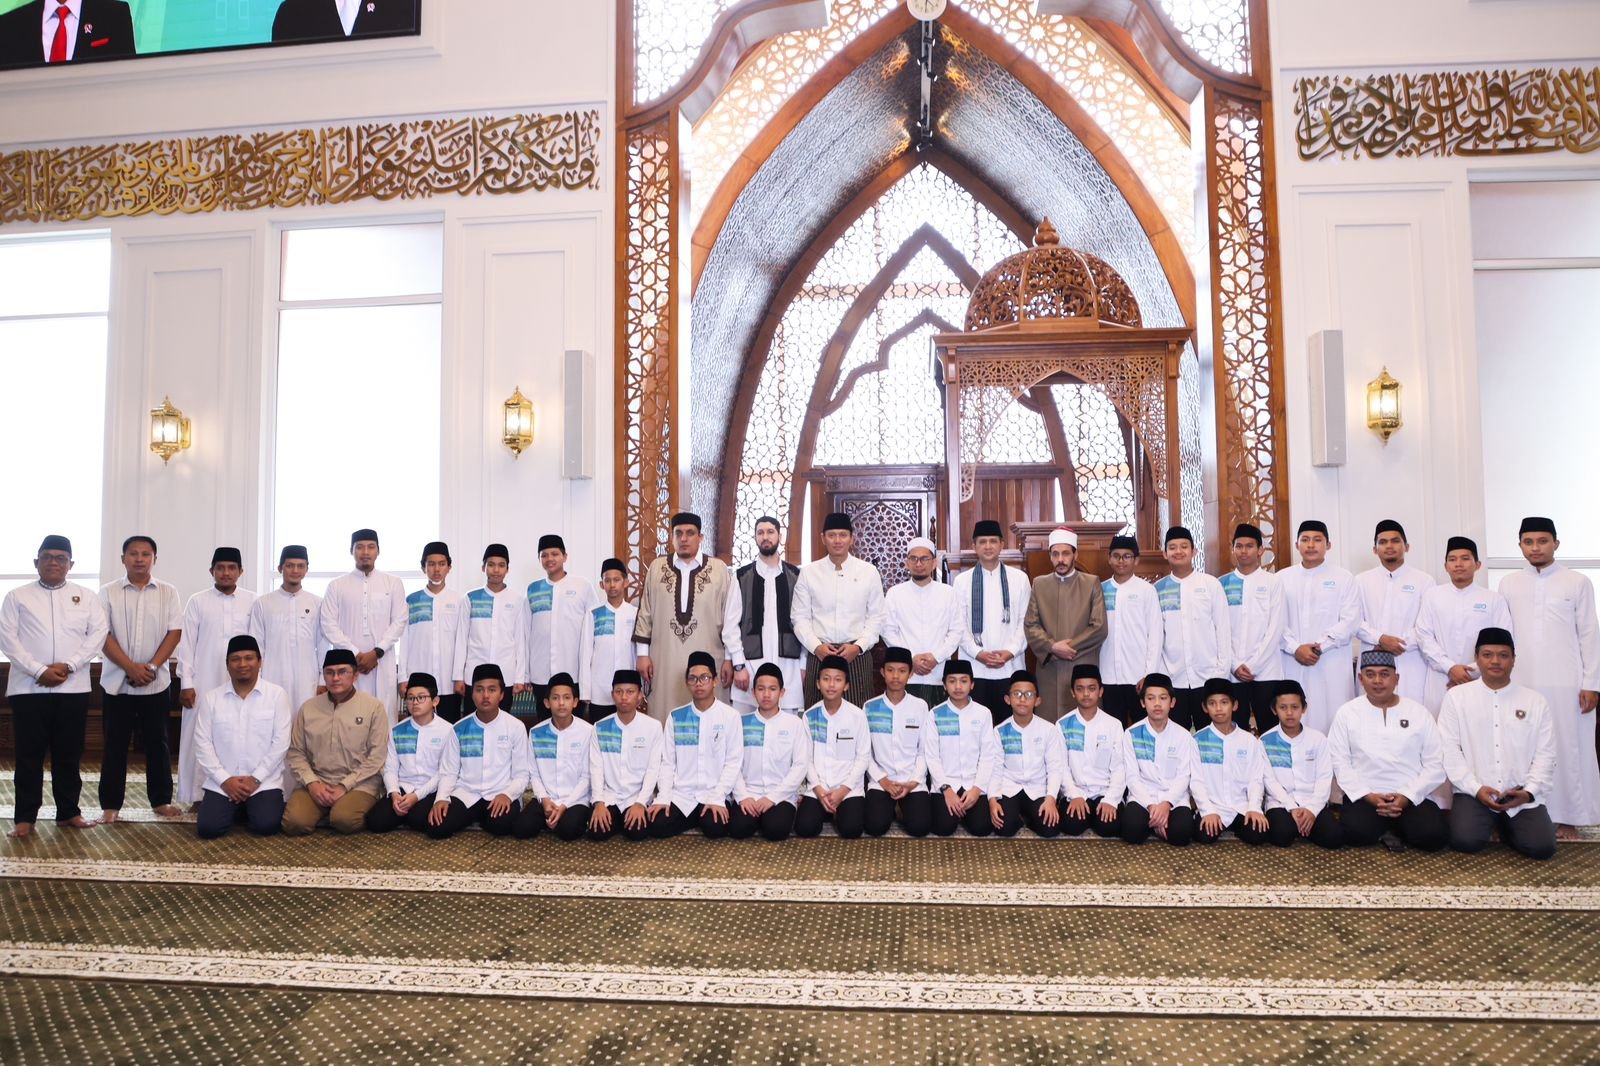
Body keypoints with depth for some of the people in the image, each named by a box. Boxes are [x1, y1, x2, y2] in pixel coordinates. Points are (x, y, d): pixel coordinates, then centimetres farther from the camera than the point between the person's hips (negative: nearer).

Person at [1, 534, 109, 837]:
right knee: (29, 755, 2)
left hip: (73, 687, 1)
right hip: (28, 687, -1)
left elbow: (98, 633, 0)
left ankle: (68, 811, 17)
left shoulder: (86, 596, 9)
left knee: (69, 754, 7)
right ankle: (25, 817, 9)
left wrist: (67, 665, -12)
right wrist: (39, 670, -13)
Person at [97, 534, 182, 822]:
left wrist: (152, 666, -12)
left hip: (156, 683, 1)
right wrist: (130, 667, -15)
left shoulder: (168, 593, 4)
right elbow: (103, 634, -5)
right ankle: (110, 804, 12)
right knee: (115, 744, 5)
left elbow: (174, 632, -1)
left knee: (157, 742, 6)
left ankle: (161, 799, 15)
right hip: (117, 681, 0)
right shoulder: (108, 592, 2)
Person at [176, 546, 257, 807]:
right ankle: (199, 795, 11)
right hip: (204, 682, 0)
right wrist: (186, 683, -2)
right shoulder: (197, 601, 4)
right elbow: (186, 644, 3)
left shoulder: (252, 601, 4)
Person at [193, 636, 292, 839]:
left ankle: (249, 808, 13)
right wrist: (224, 779, -9)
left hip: (264, 781, -1)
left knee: (266, 825, -22)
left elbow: (281, 742, -5)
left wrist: (255, 778, -11)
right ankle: (236, 809, 15)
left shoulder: (277, 694, -1)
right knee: (208, 828, -18)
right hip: (221, 783, 2)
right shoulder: (210, 698, 5)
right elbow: (202, 744, 1)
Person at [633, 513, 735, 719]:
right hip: (664, 659, 1)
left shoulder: (720, 570, 0)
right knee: (665, 718, 4)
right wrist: (643, 653, 5)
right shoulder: (657, 568, 5)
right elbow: (645, 612, 8)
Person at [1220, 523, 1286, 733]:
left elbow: (1275, 629, -3)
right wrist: (1235, 665, -5)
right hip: (1232, 672, 1)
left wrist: (1252, 665, -8)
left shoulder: (1272, 583, 3)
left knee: (1269, 729, 1)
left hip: (1266, 671, -1)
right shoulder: (1222, 584, 8)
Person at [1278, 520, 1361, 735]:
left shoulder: (1343, 578, 6)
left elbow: (1351, 621, -3)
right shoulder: (1282, 578, 11)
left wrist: (1320, 646, -11)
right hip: (1292, 663, 2)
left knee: (1332, 720, -4)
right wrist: (1295, 648, -9)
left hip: (1332, 665, -1)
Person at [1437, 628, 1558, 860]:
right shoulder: (1456, 696, 3)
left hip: (1522, 796, 2)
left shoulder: (1535, 701, 8)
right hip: (1474, 793, -2)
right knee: (1465, 841, -24)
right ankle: (1489, 822, 12)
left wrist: (1529, 791, -10)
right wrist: (1476, 789, -13)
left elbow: (1545, 754, 5)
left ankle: (1505, 825, 15)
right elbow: (1448, 749, -3)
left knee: (1541, 847, -19)